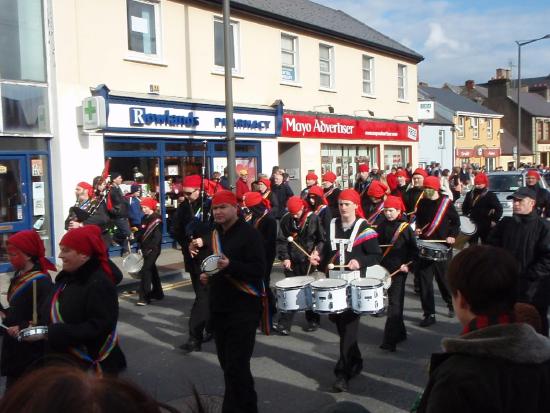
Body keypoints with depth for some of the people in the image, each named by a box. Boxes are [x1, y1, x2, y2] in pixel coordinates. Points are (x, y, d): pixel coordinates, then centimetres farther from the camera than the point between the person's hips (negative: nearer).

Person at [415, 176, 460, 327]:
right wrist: (418, 229, 0)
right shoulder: (422, 203, 6)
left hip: (442, 246, -3)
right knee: (425, 280, -2)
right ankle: (429, 314, 5)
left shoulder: (446, 202, -5)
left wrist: (452, 235, -11)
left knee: (444, 278, 8)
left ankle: (452, 304, 36)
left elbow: (456, 221, 2)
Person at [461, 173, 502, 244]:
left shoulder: (490, 195, -8)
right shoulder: (470, 194, 8)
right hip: (473, 225, 5)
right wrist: (465, 216, 11)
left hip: (486, 226, -5)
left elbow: (499, 208, -12)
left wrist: (494, 220, -16)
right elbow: (465, 207, 23)